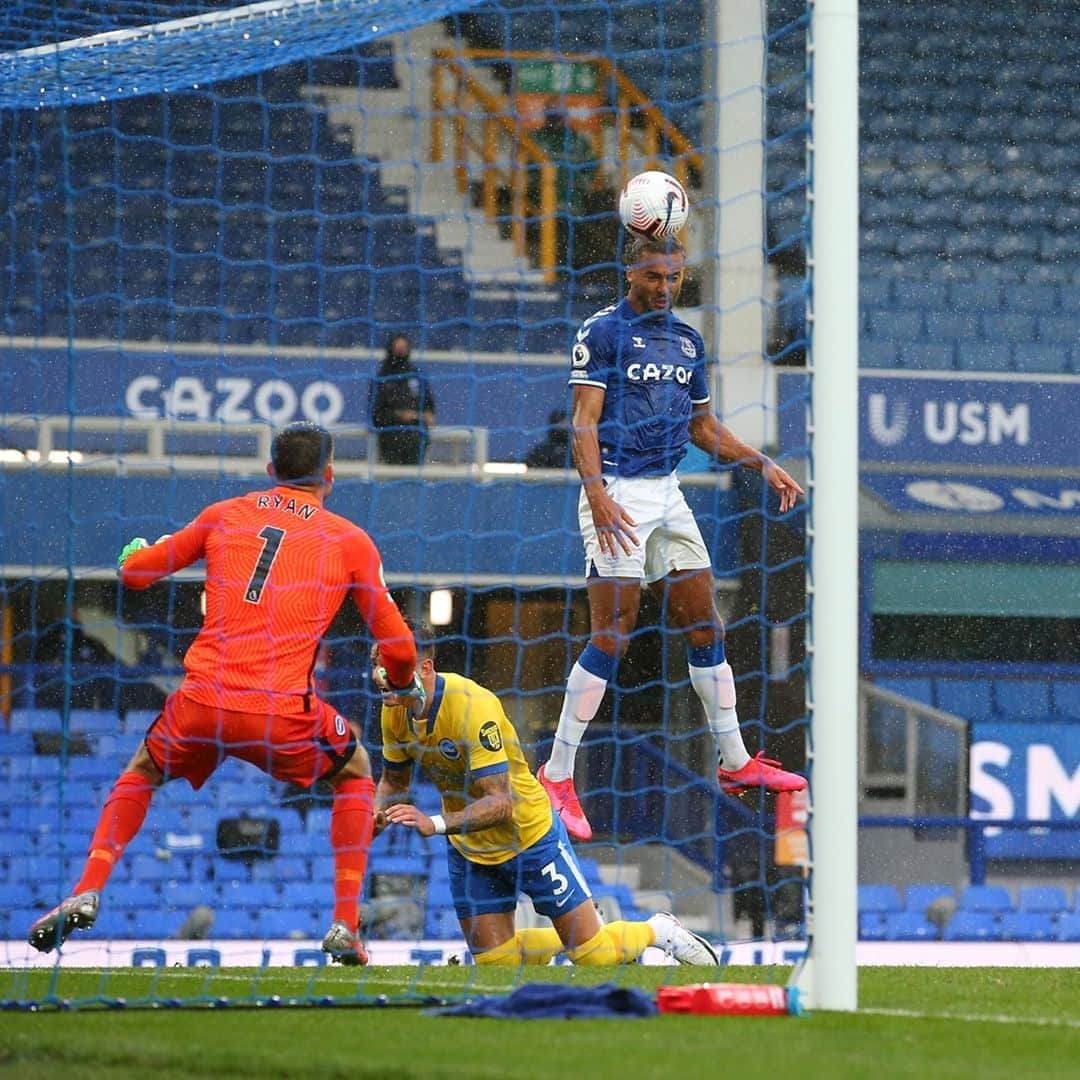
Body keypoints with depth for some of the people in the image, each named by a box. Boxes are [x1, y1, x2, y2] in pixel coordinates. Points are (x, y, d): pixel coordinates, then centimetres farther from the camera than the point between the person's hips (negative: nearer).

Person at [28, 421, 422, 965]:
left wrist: (137, 549, 46)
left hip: (203, 702, 2)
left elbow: (133, 572, 21)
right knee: (354, 771, 29)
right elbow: (397, 646, 11)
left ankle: (86, 894, 13)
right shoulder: (350, 541, 10)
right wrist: (405, 683, 34)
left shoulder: (224, 516, 14)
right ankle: (345, 925, 17)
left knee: (142, 773, 32)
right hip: (285, 712, -2)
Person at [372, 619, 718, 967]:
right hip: (467, 847, 6)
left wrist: (435, 824, -46)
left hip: (529, 834, -6)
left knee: (595, 956, -2)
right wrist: (378, 814, -16)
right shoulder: (394, 713, -10)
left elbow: (501, 803, -35)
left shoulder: (471, 705, -32)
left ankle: (658, 930, 29)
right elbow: (394, 782, 6)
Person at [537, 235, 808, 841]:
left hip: (668, 495, 7)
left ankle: (735, 762, 19)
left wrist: (764, 465, 12)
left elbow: (704, 428, 23)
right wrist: (596, 492, -25)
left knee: (706, 627, 8)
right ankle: (557, 775, -7)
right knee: (612, 636, -12)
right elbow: (585, 418, -13)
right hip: (617, 492, -7)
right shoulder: (603, 331, -6)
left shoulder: (687, 340, 15)